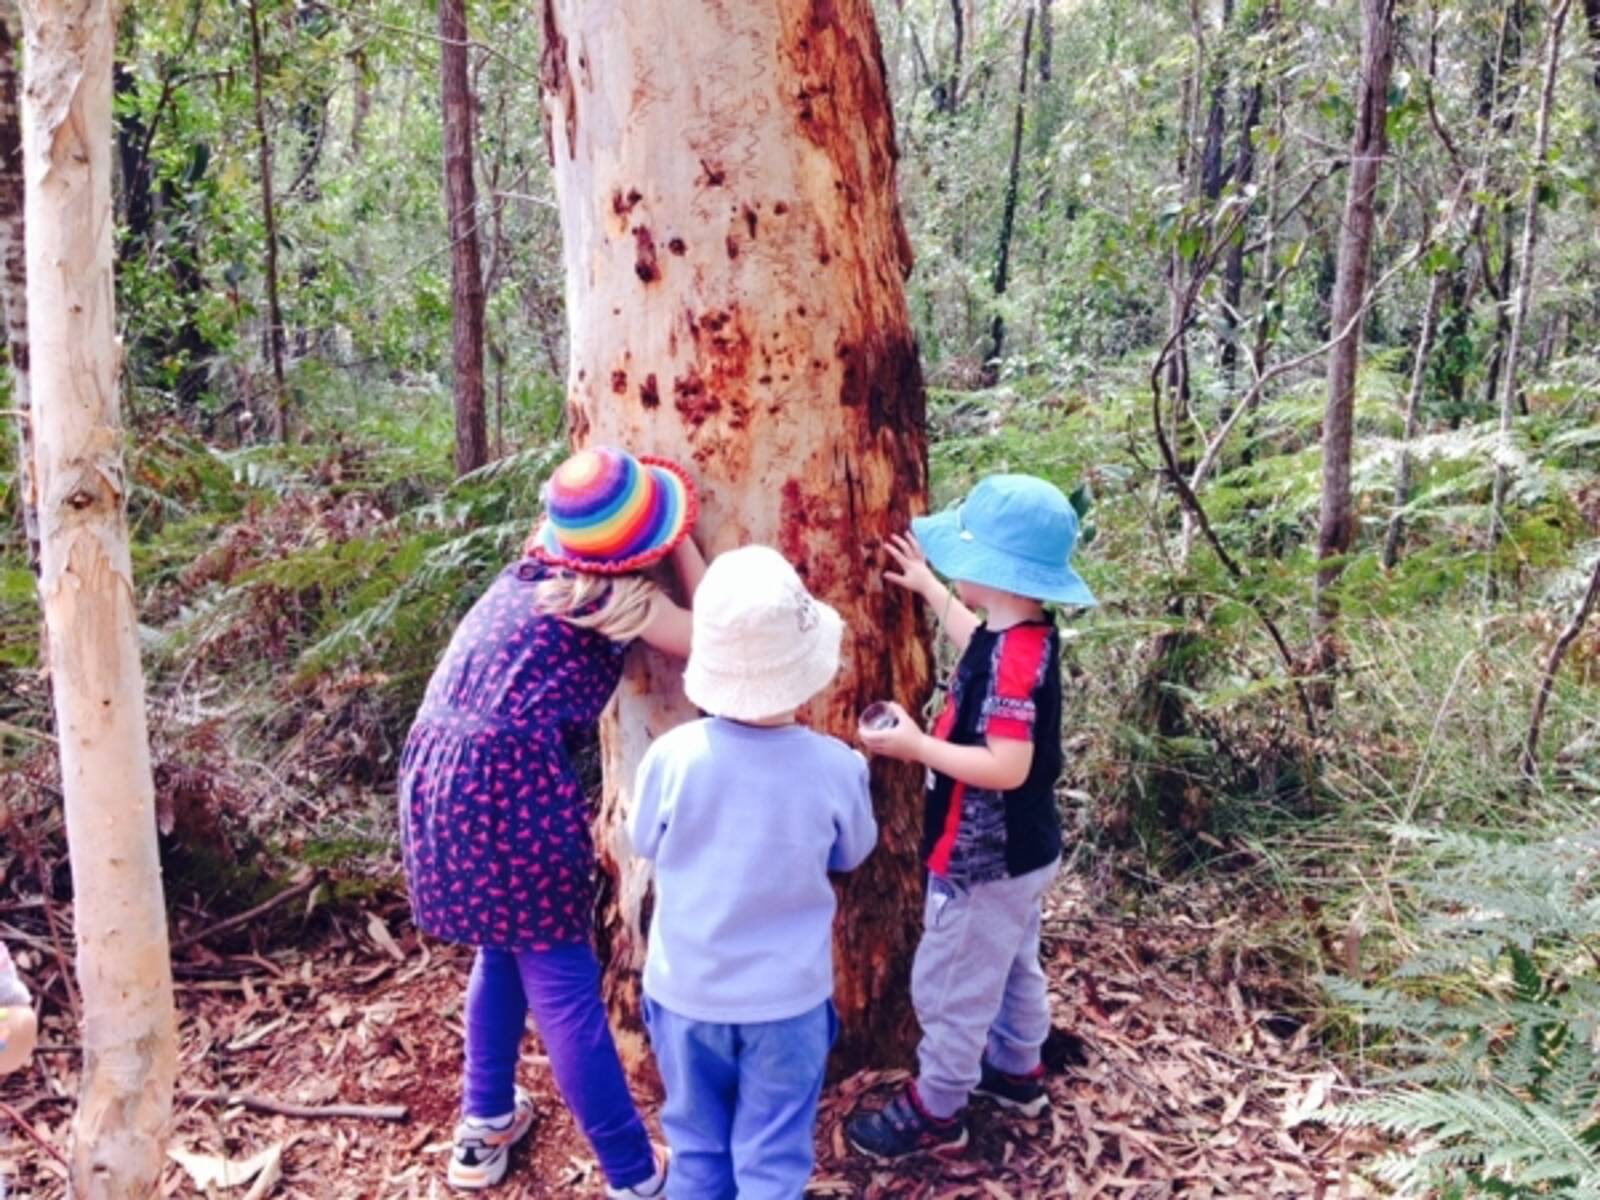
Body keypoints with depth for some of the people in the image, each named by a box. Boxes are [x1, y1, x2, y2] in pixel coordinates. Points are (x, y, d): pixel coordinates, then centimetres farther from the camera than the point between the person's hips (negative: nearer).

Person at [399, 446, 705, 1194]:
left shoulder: (531, 570, 17)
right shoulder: (616, 598, -4)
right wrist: (683, 546, 8)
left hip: (435, 776, 8)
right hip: (509, 786, -8)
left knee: (503, 948, 25)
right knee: (561, 983, -1)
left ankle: (484, 1127, 37)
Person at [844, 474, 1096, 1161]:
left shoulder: (1015, 658, -31)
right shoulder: (1022, 636, -2)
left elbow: (1007, 767, -35)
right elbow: (979, 652, 22)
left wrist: (915, 745, -28)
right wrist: (929, 589, 26)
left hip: (984, 860, -10)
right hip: (1018, 850, 10)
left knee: (951, 989, 8)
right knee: (1013, 967, 28)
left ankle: (935, 1113, 25)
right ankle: (1017, 1071, 48)